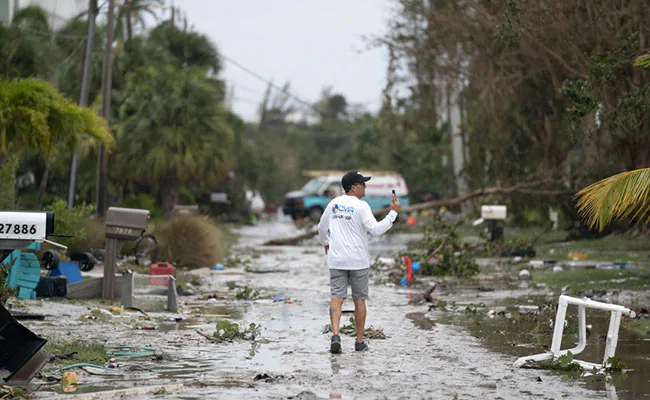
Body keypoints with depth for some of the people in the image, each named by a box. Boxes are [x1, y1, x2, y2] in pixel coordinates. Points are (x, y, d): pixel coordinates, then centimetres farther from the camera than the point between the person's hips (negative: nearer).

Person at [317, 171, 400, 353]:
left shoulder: (333, 204, 6)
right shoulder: (360, 206, -11)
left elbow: (322, 228, 18)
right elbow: (375, 230, -19)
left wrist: (326, 243, 37)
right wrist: (393, 212, -13)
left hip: (336, 260, 3)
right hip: (358, 261, -3)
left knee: (337, 297, 0)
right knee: (359, 300, 8)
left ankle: (335, 335, -20)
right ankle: (359, 341, 15)